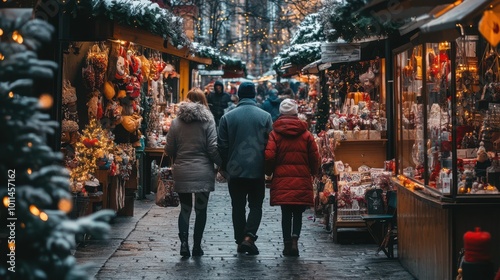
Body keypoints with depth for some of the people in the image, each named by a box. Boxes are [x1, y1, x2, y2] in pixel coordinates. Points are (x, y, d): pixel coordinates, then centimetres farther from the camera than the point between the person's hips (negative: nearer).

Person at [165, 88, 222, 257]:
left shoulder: (176, 122, 2)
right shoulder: (207, 121, -5)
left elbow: (169, 150, 3)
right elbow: (213, 148, -9)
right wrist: (223, 165, 5)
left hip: (181, 173, 2)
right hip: (203, 172, -2)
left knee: (185, 208, 12)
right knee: (201, 210, 9)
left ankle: (184, 242, -1)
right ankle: (197, 246, 10)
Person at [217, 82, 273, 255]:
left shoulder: (227, 117, -1)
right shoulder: (265, 116, -2)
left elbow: (222, 146, 1)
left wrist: (223, 167, 14)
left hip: (235, 170, 1)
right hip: (257, 170, -1)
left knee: (238, 206, 10)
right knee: (256, 205, 8)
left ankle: (240, 241, 13)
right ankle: (249, 236, -10)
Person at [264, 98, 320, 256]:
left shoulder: (275, 133, -1)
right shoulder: (306, 134, 3)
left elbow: (269, 156, -8)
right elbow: (314, 157, 4)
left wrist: (269, 172, 10)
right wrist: (313, 173, 21)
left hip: (282, 180, 0)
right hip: (302, 180, 1)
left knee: (286, 213, 8)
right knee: (298, 212, 9)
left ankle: (287, 243, 8)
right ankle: (295, 237, -12)